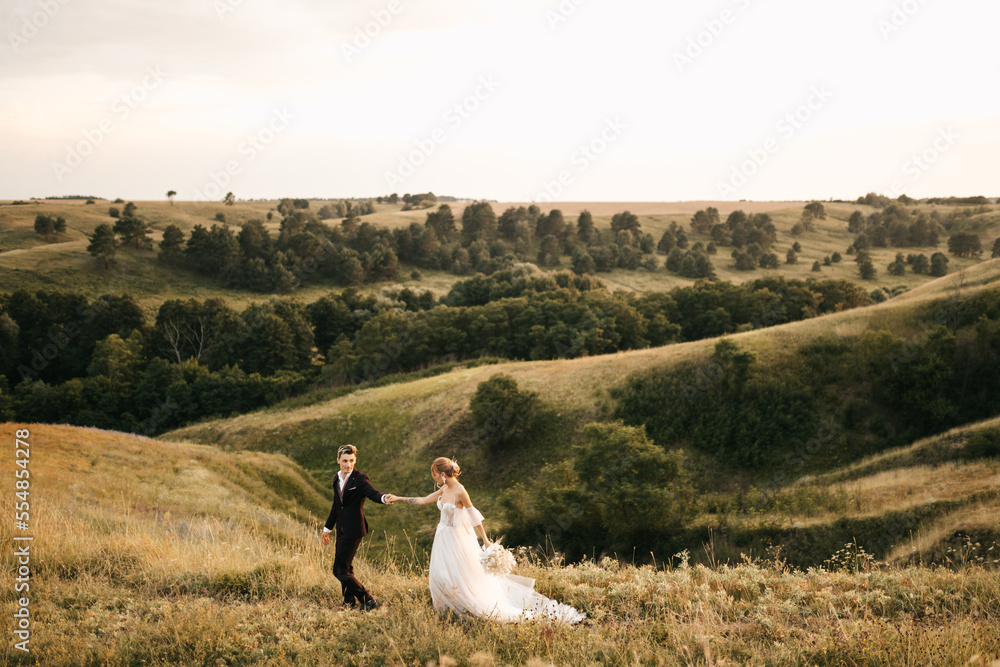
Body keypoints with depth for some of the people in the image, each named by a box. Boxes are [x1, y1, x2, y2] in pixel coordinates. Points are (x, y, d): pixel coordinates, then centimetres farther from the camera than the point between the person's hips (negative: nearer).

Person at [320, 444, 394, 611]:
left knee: (340, 570, -9)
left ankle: (367, 600, -1)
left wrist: (384, 498, -53)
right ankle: (349, 602, 33)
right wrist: (327, 529, 26)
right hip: (342, 530, 8)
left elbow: (372, 493, -30)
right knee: (345, 567, 18)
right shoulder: (338, 479, 11)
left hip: (353, 530, -8)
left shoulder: (360, 479, -12)